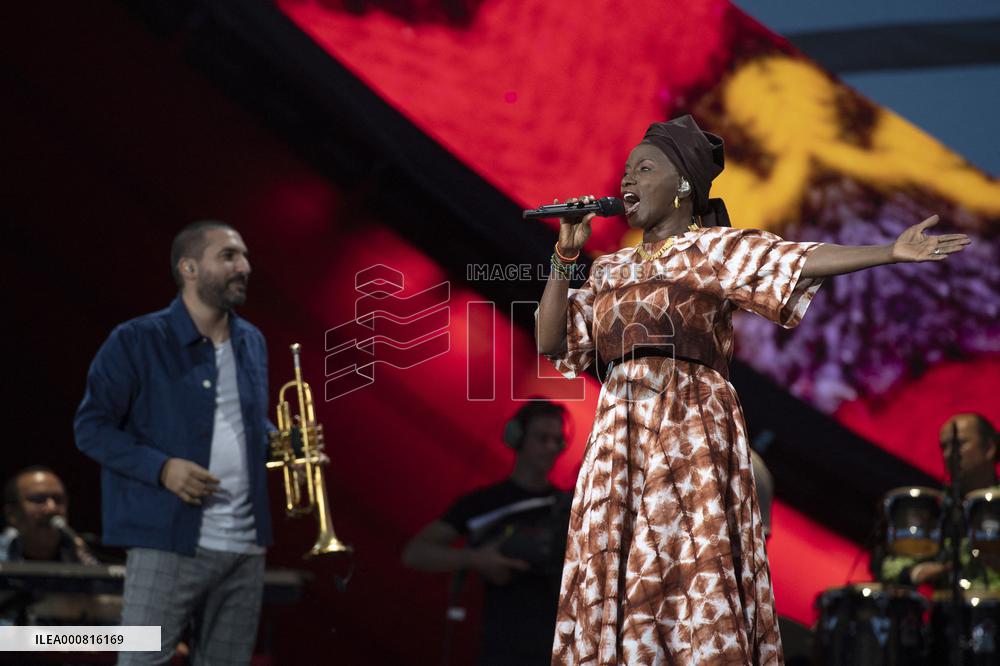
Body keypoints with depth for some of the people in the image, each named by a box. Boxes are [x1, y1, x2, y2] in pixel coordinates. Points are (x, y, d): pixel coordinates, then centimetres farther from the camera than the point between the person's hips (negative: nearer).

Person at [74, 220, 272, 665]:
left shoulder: (252, 343, 13)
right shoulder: (136, 341, -7)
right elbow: (91, 427, -6)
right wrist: (161, 467, -19)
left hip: (246, 545, 6)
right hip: (170, 542, -6)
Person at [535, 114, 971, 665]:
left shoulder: (715, 249, 4)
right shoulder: (611, 270, 19)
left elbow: (803, 262, -9)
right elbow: (549, 339, 14)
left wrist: (894, 252, -21)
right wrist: (566, 255, 7)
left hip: (693, 431, -5)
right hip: (620, 435, 5)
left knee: (700, 577, -11)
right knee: (622, 584, -1)